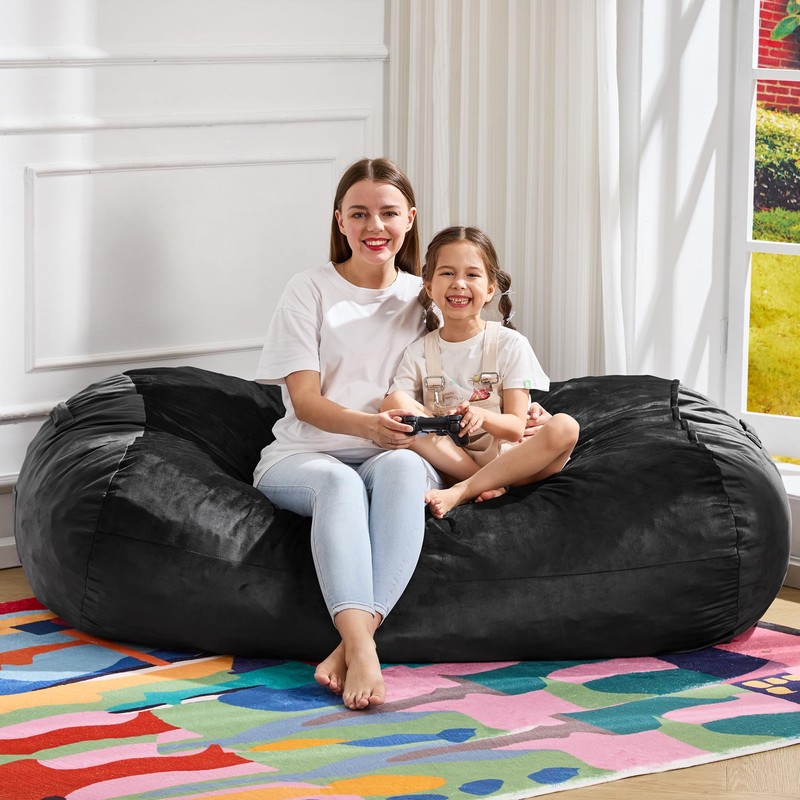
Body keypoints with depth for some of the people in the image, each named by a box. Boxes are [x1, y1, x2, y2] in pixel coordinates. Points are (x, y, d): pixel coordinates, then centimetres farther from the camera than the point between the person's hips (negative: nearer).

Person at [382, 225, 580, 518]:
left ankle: (460, 493, -33)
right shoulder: (418, 352, 7)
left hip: (504, 458, -1)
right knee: (394, 403, -21)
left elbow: (515, 427, -6)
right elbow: (393, 408, -5)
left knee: (564, 426, -29)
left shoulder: (510, 344, 2)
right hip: (448, 461, 1)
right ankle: (490, 486, -25)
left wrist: (482, 417, -30)